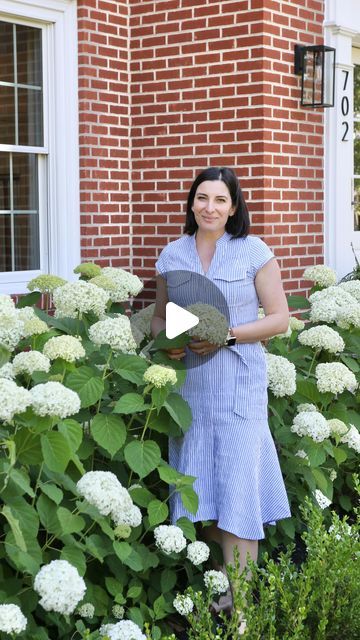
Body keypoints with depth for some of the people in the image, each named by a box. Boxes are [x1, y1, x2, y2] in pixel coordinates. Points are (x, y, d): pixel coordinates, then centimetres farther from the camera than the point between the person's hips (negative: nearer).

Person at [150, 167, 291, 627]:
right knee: (198, 480, 6)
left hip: (238, 382, -3)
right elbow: (159, 316, 17)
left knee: (237, 482, -5)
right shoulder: (172, 254, 8)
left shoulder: (254, 251, -2)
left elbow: (279, 318, -2)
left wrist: (227, 334, -15)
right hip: (188, 382, 4)